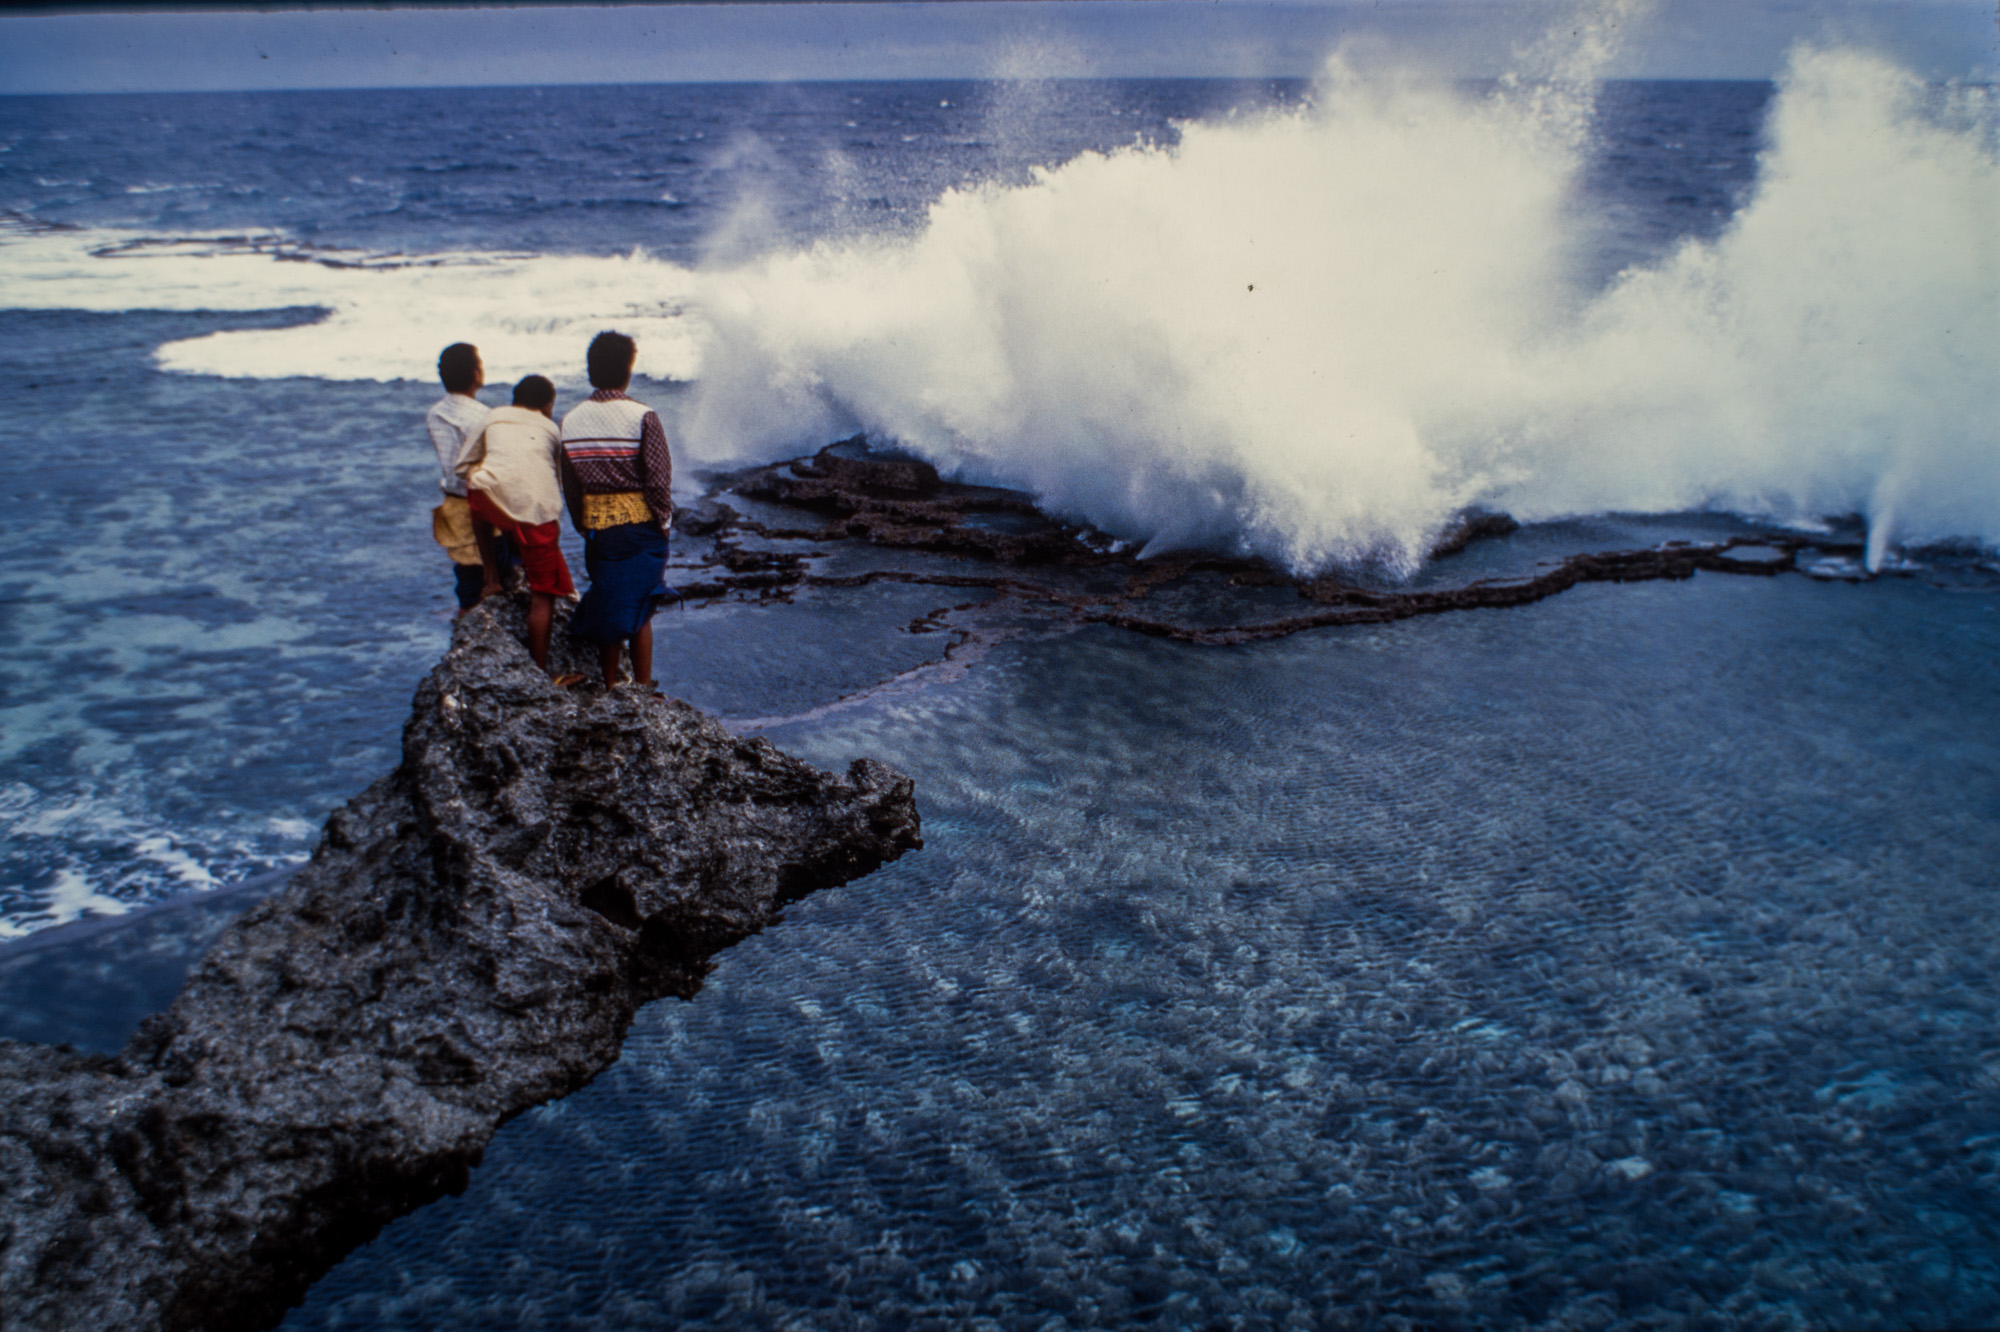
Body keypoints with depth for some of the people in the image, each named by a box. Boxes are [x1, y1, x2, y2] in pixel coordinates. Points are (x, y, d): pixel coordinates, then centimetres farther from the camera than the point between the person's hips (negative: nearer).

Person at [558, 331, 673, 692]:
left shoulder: (570, 421, 1)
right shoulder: (642, 417, -13)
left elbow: (569, 485, 7)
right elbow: (659, 477, -13)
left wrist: (584, 527, 16)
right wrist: (664, 521, -1)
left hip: (597, 527, 4)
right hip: (640, 525, -3)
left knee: (605, 605, 13)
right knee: (639, 608, 5)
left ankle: (610, 687, 18)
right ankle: (643, 688, 8)